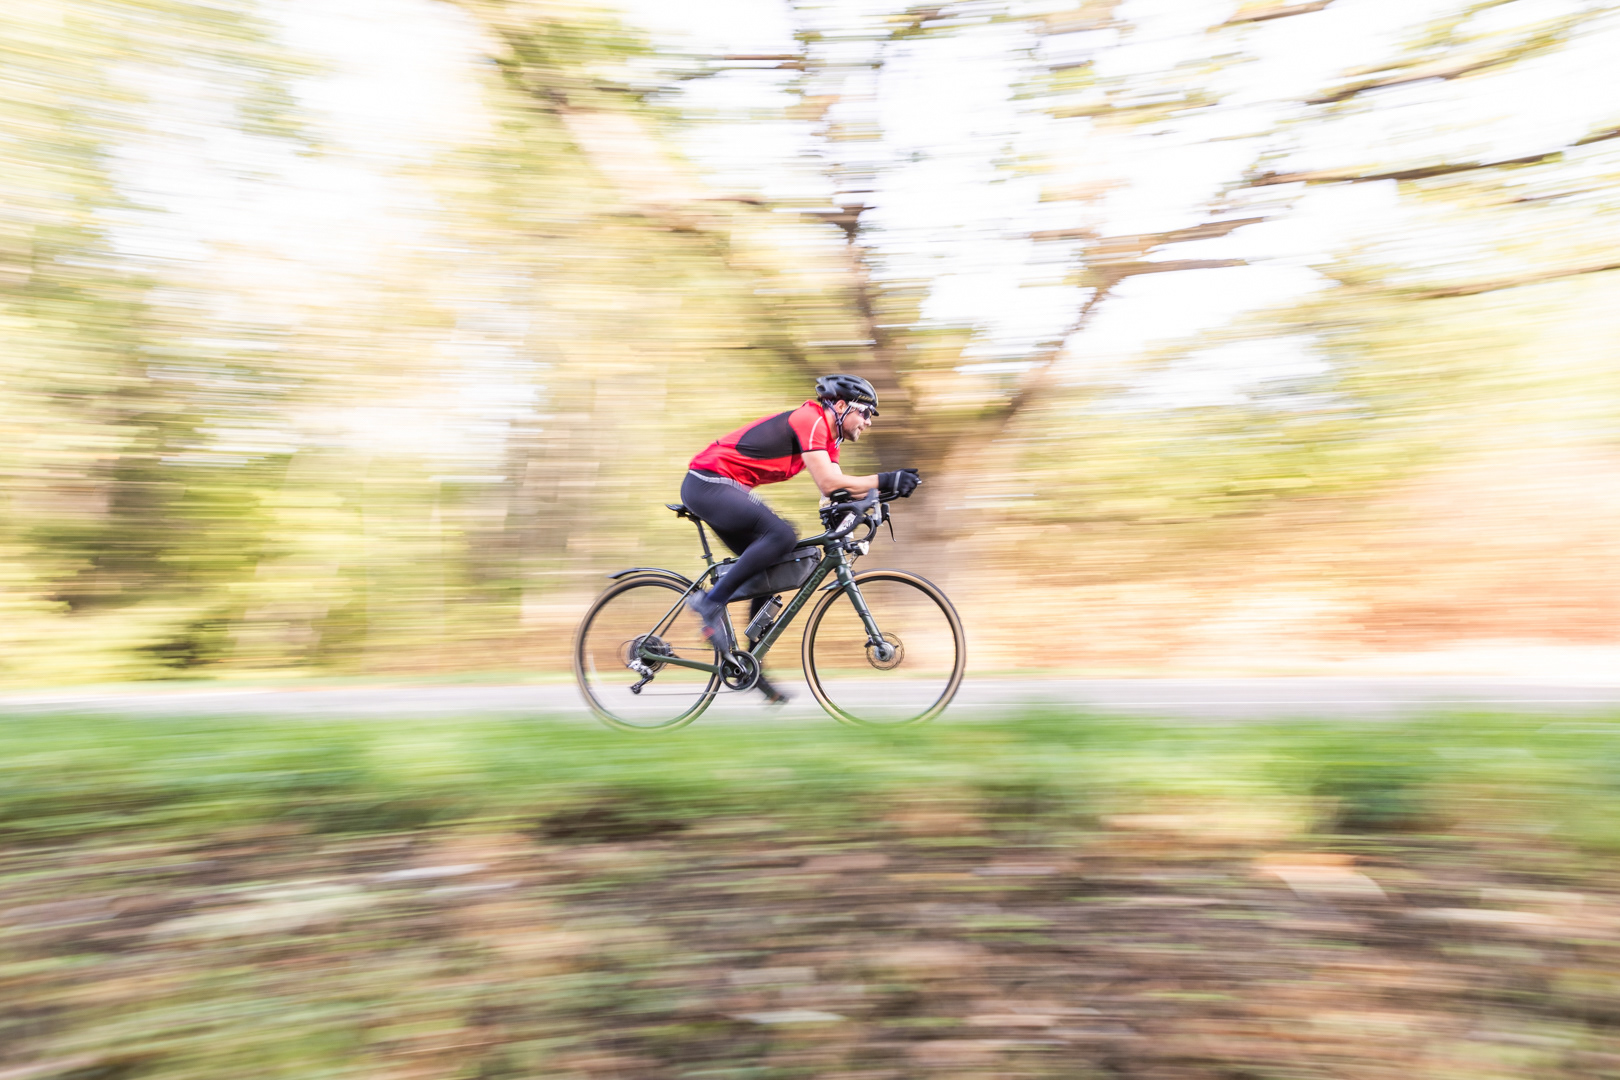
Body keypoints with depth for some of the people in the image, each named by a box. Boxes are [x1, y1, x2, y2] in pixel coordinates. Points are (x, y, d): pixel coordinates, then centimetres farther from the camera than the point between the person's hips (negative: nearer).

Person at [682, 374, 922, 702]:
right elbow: (828, 483, -26)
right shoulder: (811, 419, -16)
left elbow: (839, 488, 6)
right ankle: (711, 602, -16)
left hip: (726, 490, 11)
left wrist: (885, 487, -8)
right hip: (708, 483, -11)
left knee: (768, 567, 8)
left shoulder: (827, 436, 14)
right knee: (781, 535, -27)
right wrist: (884, 480, -23)